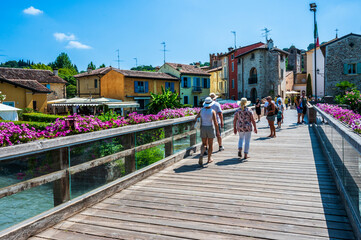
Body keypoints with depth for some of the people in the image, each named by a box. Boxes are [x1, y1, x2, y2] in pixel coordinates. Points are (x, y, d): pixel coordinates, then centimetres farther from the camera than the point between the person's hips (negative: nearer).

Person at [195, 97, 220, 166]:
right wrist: (217, 131, -7)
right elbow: (215, 123, -15)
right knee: (210, 144, 14)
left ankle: (201, 155, -14)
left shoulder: (201, 110, -5)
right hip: (210, 128, -2)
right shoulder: (212, 111, -14)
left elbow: (196, 118, 9)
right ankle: (209, 159, 21)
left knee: (204, 144, 12)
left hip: (203, 128, 2)